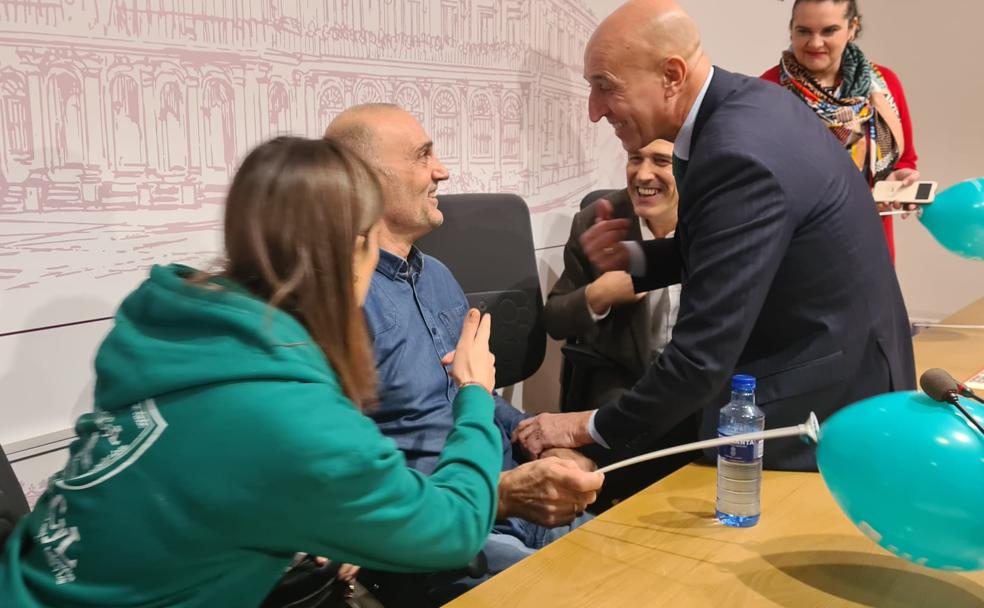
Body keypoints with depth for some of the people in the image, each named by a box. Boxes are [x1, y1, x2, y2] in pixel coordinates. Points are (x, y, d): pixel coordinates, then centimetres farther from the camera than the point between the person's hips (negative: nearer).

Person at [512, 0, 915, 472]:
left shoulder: (741, 156, -29)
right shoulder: (745, 103, 0)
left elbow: (702, 355, -28)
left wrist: (591, 428, -16)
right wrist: (632, 258, -4)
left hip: (819, 405, -9)